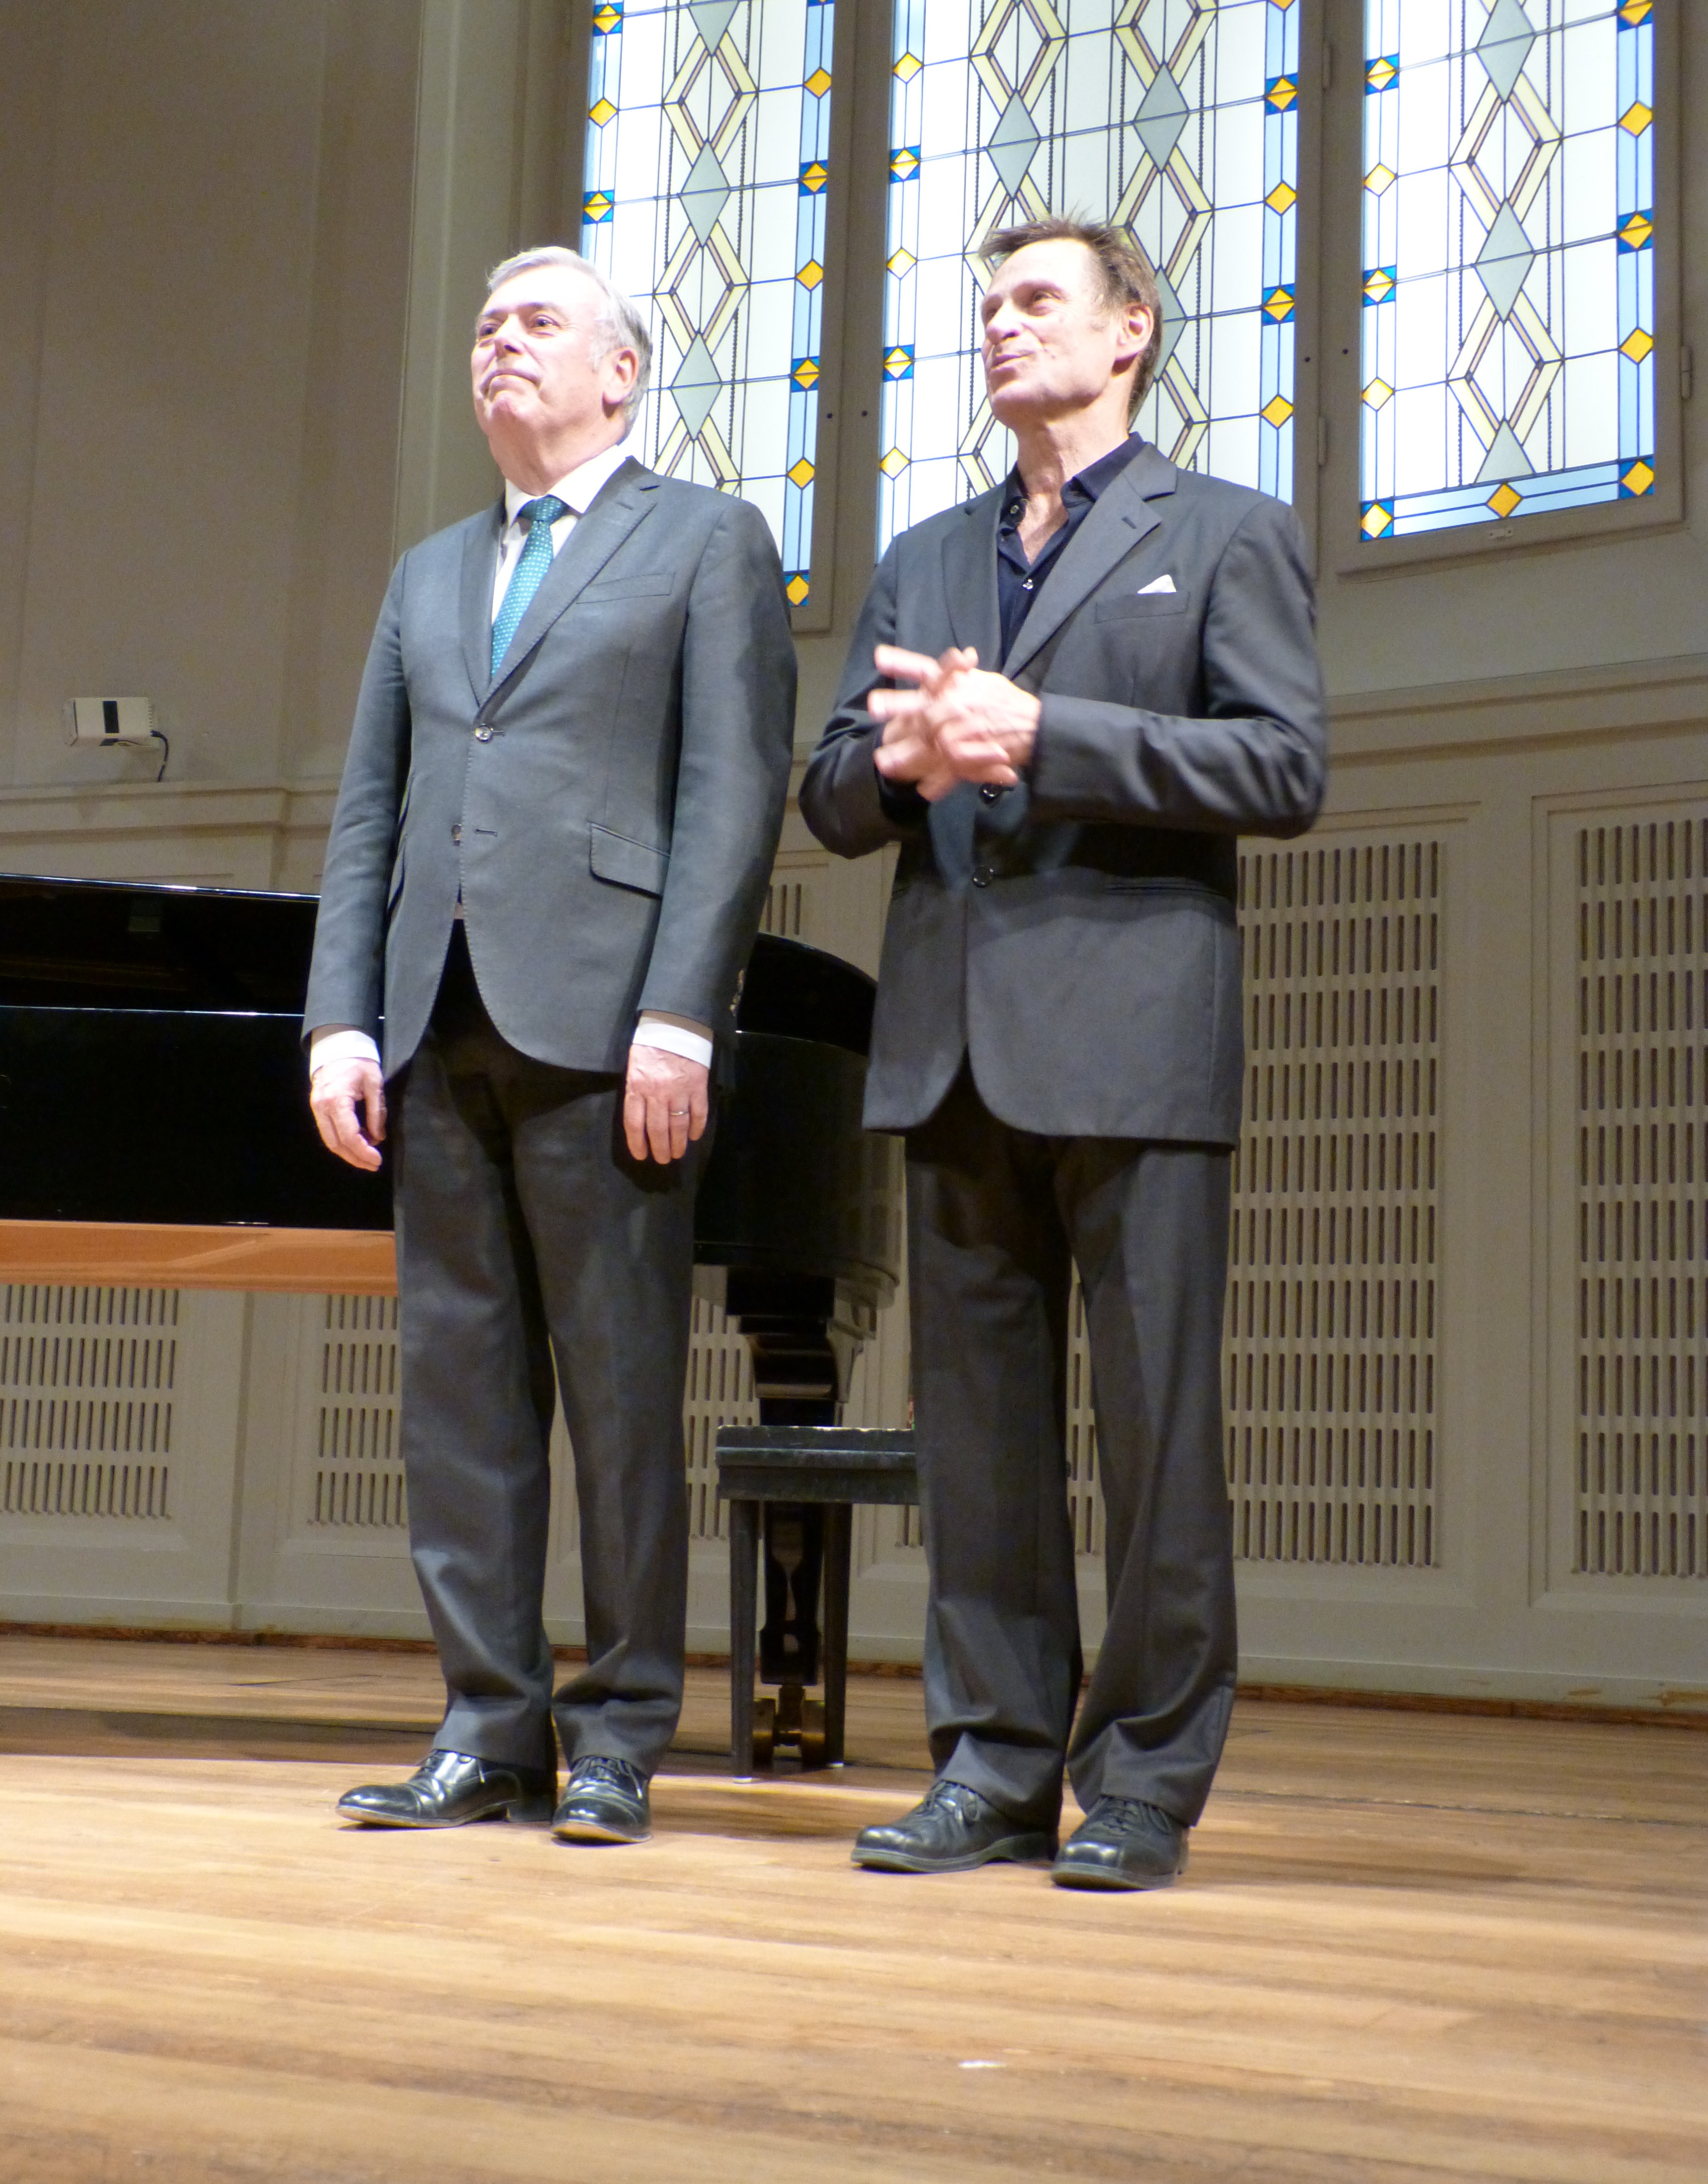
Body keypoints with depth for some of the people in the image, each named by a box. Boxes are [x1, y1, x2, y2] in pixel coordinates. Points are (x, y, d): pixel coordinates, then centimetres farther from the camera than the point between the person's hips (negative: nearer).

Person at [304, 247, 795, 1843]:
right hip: (441, 1029, 5)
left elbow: (734, 793, -4)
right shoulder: (427, 576, 23)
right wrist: (341, 1015, 5)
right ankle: (490, 1727, 11)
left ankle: (618, 1740, 7)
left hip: (598, 1020, -5)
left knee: (622, 1385, -2)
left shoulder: (705, 540, 7)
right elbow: (368, 812, 18)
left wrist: (682, 1014, -14)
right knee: (459, 1381, 4)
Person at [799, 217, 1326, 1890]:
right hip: (952, 1040, 5)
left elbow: (1285, 768, -6)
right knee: (975, 1420, 6)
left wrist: (1040, 732, -13)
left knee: (1154, 1420, -3)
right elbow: (832, 802, 17)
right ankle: (997, 1763, 14)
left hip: (1127, 1032, -5)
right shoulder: (922, 561, 22)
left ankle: (1145, 1782, 6)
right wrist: (901, 755, -6)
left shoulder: (1225, 535, 7)